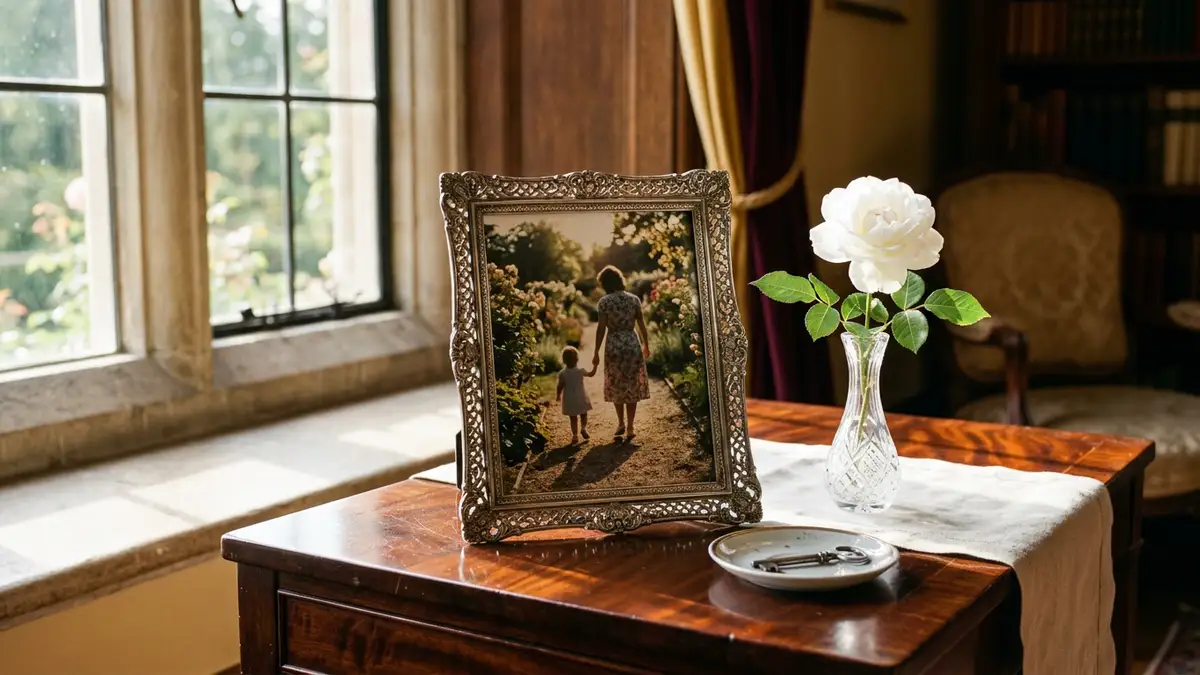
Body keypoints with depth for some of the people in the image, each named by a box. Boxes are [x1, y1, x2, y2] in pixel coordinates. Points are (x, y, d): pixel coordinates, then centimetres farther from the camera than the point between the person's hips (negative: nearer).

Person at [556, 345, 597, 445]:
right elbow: (591, 374, 7)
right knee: (583, 414, 24)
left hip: (569, 401, -1)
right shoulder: (580, 371, -10)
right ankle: (584, 429, 31)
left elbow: (560, 387, -11)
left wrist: (558, 395, 7)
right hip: (581, 398, 1)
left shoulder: (562, 374, -15)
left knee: (573, 418, 9)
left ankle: (575, 435, 10)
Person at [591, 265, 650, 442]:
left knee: (616, 386, 17)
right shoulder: (634, 299, 0)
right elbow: (642, 325, 4)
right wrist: (646, 345, 17)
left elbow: (601, 328, -9)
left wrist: (596, 352, -4)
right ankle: (630, 428, 8)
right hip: (632, 343, 2)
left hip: (613, 345, -2)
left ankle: (621, 423, 16)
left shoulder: (604, 302, -7)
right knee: (632, 386, 8)